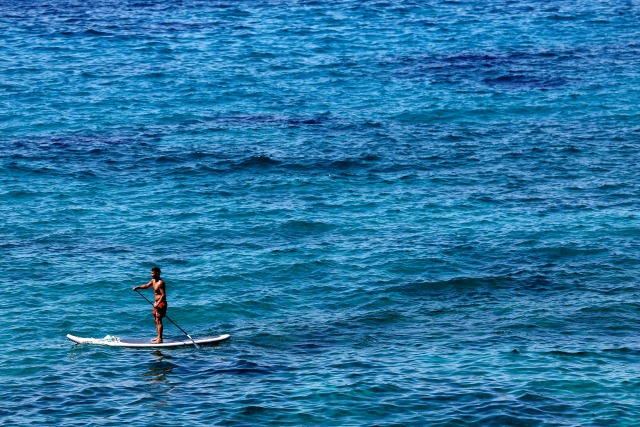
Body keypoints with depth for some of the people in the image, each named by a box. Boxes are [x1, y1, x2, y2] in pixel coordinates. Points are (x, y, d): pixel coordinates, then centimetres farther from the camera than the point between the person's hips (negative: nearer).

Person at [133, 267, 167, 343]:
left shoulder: (160, 283, -20)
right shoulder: (153, 280, 9)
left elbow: (163, 295, -22)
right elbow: (147, 285, 22)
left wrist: (158, 303, -30)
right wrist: (138, 287, 8)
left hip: (161, 303, -10)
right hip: (157, 303, 10)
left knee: (159, 320, -9)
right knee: (156, 320, 17)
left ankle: (160, 339, -7)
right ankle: (158, 337, 26)